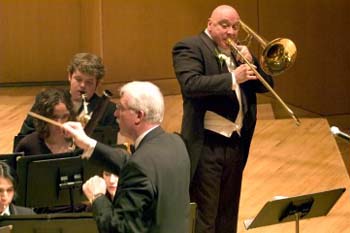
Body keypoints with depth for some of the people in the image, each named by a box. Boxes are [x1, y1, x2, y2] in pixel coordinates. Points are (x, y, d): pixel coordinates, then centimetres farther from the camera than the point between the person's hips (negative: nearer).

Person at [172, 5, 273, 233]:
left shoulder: (239, 51, 16)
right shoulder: (190, 48, -7)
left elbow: (265, 85, 14)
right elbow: (191, 84, -23)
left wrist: (250, 62, -4)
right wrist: (232, 78, -27)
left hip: (237, 144, 7)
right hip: (206, 145, -7)